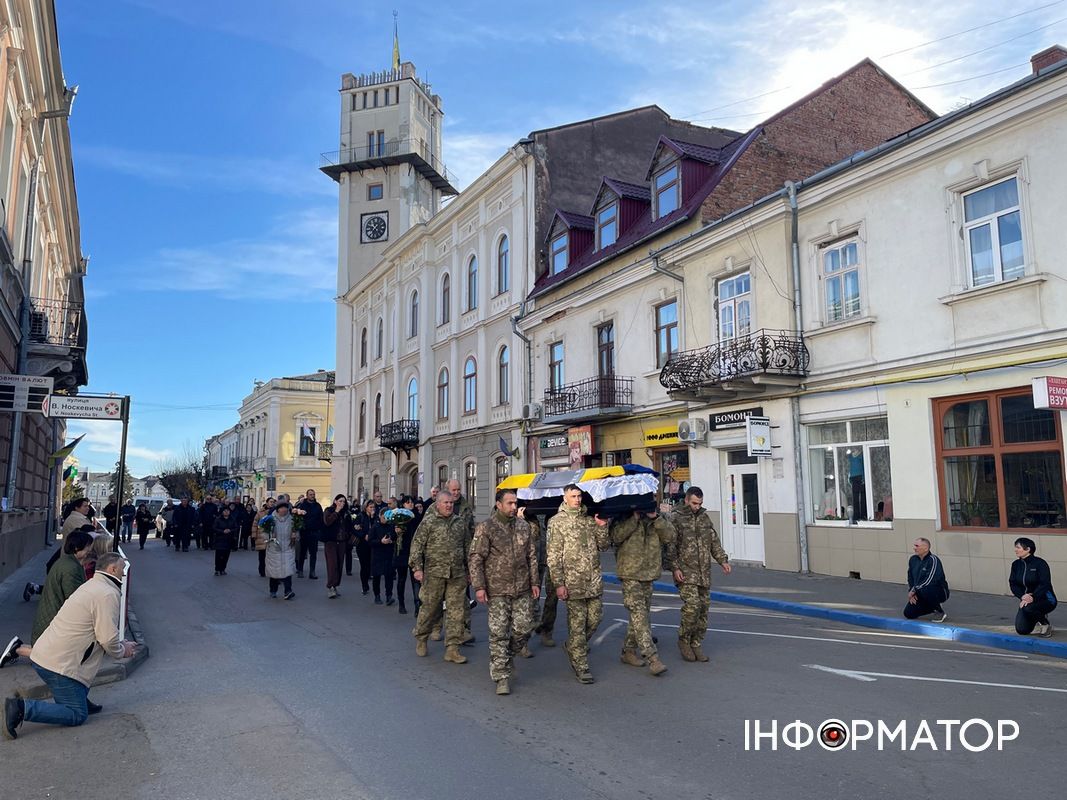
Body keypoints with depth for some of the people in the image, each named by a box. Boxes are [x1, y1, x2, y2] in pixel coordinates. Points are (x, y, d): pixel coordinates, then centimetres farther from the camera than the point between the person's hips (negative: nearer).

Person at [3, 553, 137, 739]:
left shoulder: (93, 585, 15)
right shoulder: (108, 594, -17)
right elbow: (108, 640, -19)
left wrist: (121, 643, 20)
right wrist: (122, 651, 1)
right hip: (58, 664, -10)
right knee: (78, 715, -3)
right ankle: (22, 708, -11)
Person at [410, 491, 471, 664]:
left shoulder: (460, 523, 12)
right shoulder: (428, 522, -1)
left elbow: (467, 547, 19)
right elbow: (417, 545, -4)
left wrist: (469, 569, 17)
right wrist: (417, 567, -10)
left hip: (457, 574, 4)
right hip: (434, 573, -3)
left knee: (456, 610, 1)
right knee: (429, 607, 6)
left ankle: (452, 649, 7)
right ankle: (421, 639, 29)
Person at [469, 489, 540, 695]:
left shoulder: (524, 526, 8)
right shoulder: (486, 528, -7)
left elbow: (532, 556, 15)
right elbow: (475, 559, -8)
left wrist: (534, 581, 11)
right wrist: (479, 586, -13)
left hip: (522, 588, 4)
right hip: (497, 589, -4)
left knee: (523, 628, 5)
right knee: (499, 633, -2)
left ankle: (508, 656, 33)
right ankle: (502, 676, 8)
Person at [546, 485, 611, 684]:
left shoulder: (590, 519, 10)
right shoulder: (557, 522, -3)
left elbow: (604, 545, 12)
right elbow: (553, 556, -6)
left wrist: (602, 527, -6)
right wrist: (559, 583, -11)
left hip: (594, 581, 5)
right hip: (573, 582, -5)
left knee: (595, 617, 10)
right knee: (577, 624, 1)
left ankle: (573, 646, 34)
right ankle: (581, 666, 11)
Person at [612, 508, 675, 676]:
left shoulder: (656, 521, 11)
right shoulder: (624, 519, -4)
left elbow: (670, 536, -2)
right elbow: (616, 536, -20)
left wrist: (656, 518, -11)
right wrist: (635, 518, -19)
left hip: (649, 574, 6)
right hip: (630, 575, -6)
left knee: (642, 615, 13)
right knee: (639, 615, -12)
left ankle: (628, 651, 26)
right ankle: (652, 658, -13)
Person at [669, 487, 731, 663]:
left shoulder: (704, 517, 14)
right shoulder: (675, 518, -5)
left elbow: (714, 541, 19)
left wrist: (722, 560, 7)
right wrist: (675, 568, -15)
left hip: (704, 572, 6)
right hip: (685, 572, -6)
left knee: (703, 607, 6)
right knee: (692, 605, -17)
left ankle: (696, 644, 18)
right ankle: (683, 640, 4)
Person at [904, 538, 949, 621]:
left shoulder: (933, 560, -19)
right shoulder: (913, 559, 4)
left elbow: (929, 581, -27)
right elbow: (910, 578, 13)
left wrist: (914, 590, -19)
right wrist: (910, 592, -3)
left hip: (940, 593, -7)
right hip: (920, 593, 7)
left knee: (925, 590, -40)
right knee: (909, 613, -5)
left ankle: (941, 613, -14)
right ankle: (933, 608, 19)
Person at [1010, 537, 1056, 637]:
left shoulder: (1040, 563, -15)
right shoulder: (1016, 565, 2)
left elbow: (1044, 584, -22)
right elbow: (1013, 584, -1)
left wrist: (1033, 598, -31)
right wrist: (1022, 596, -19)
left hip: (1045, 599, -5)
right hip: (1025, 600, 5)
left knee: (1028, 608, -38)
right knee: (1022, 630, -9)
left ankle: (1046, 624, -7)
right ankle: (1039, 624, 24)